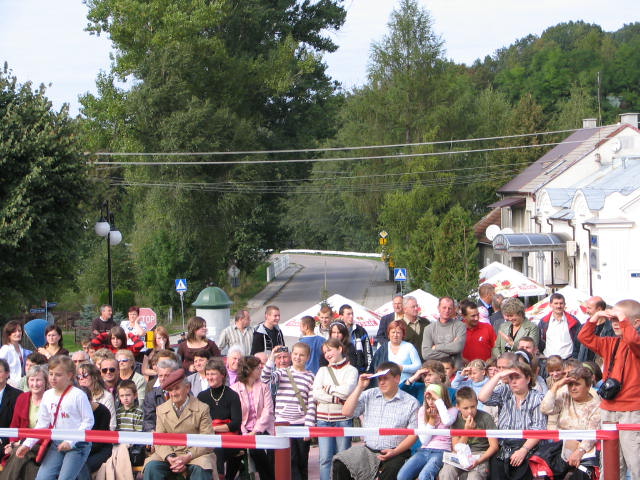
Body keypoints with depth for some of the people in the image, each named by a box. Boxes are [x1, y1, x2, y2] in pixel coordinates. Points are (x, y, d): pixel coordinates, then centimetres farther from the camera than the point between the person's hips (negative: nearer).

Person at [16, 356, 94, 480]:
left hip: (77, 445, -6)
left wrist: (71, 442, -17)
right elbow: (42, 424, 14)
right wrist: (27, 444, 5)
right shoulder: (47, 395, 8)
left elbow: (88, 421, -11)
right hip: (56, 444, 6)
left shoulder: (78, 395, -11)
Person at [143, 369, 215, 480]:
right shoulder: (161, 410, 11)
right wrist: (169, 458, -17)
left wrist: (187, 457, -20)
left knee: (201, 469, -35)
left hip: (195, 454, -3)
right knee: (151, 466, -25)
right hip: (169, 453, 3)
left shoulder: (202, 409, 1)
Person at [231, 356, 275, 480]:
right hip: (244, 431, 0)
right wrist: (244, 433, -16)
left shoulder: (264, 387, 9)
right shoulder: (235, 389, 3)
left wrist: (255, 431, -13)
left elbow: (268, 411, -1)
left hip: (262, 429, 1)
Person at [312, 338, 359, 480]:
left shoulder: (351, 370, 5)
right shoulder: (322, 371, 14)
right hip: (323, 419, 3)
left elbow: (347, 390, -12)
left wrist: (328, 388, -1)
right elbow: (315, 394, 0)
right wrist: (336, 398, -8)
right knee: (325, 459, -3)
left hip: (343, 419, -2)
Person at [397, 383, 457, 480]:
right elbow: (424, 440, 6)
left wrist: (438, 399, -16)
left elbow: (447, 421, -26)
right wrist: (432, 418, -5)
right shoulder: (423, 410, 11)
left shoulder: (452, 410, 1)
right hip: (424, 451, 4)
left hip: (441, 451, -4)